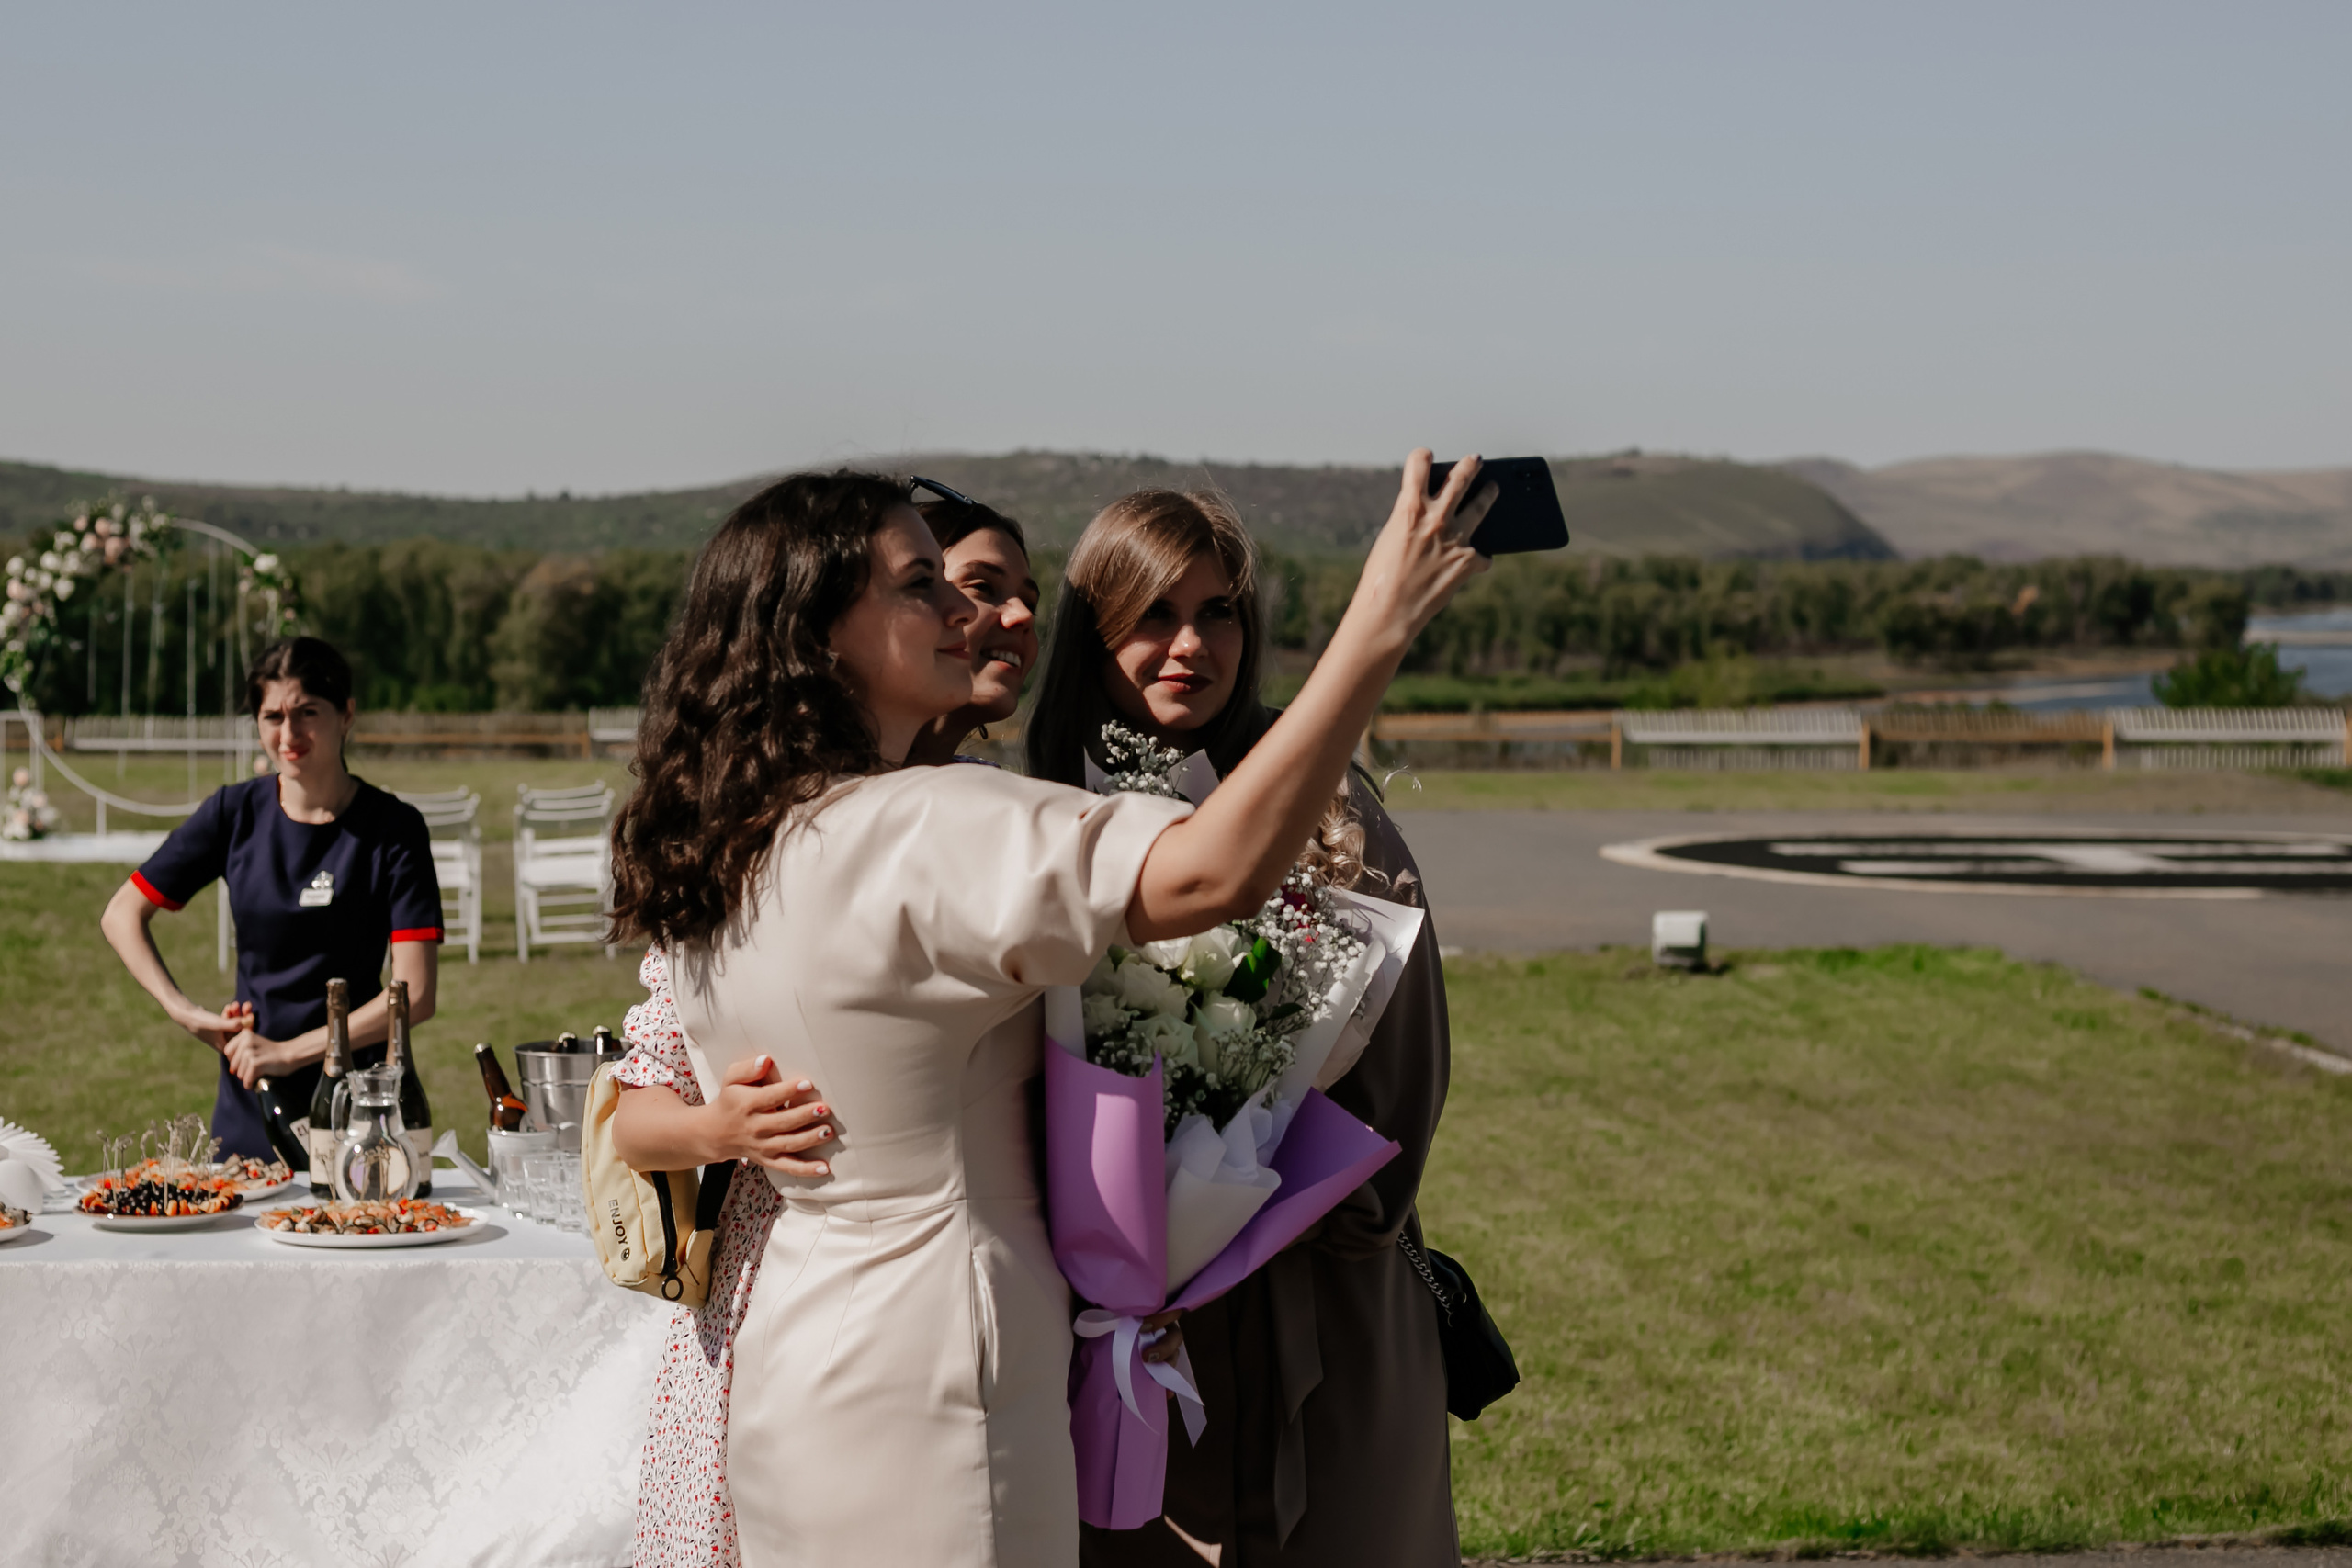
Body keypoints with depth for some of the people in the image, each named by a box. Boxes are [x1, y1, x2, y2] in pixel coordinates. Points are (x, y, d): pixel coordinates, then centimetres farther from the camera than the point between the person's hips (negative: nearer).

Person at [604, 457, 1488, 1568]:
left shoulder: (715, 854, 8)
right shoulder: (920, 832, -21)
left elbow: (631, 1121, 16)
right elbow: (1213, 873, -33)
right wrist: (1380, 625, -32)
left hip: (781, 1377, 9)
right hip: (920, 1389, -9)